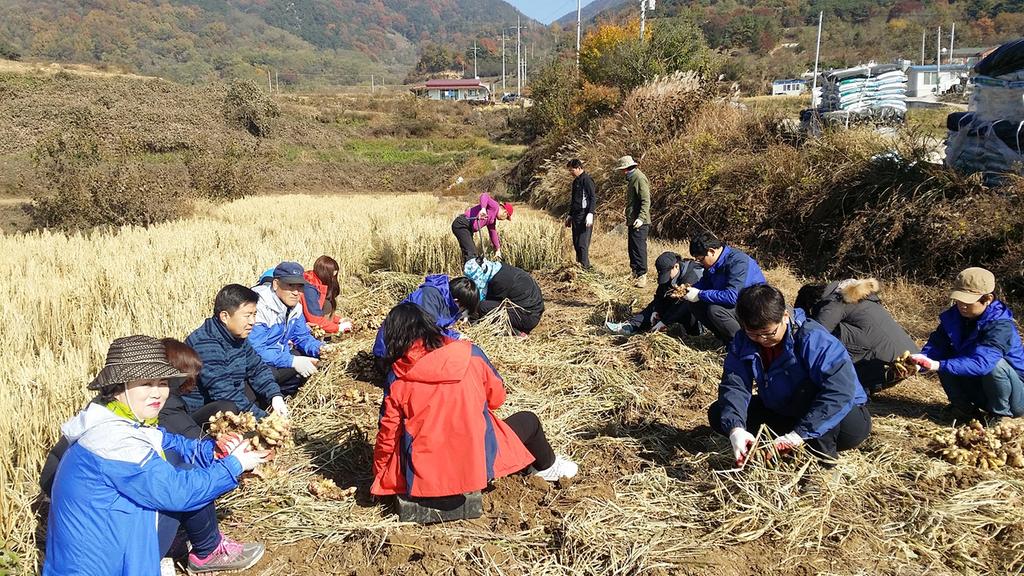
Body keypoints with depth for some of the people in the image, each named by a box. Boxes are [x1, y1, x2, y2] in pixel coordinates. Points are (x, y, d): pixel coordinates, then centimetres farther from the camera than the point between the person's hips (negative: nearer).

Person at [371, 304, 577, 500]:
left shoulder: (396, 378, -9)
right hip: (477, 465, -1)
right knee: (528, 420, 21)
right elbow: (497, 397, 2)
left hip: (422, 477, 2)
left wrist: (379, 477, 12)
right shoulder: (469, 353, -10)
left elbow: (387, 435, -4)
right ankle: (547, 466, 49)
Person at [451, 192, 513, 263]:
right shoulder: (495, 206, -5)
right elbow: (484, 196, -23)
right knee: (471, 254, -18)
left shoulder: (493, 219, 23)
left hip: (467, 228, 11)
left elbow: (493, 233, 34)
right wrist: (483, 209, -42)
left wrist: (497, 249, 40)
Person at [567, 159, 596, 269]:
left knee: (583, 243, -11)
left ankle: (584, 266, -10)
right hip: (576, 216, 10)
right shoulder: (576, 181, 19)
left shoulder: (587, 180, -9)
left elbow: (593, 198, -16)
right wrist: (570, 216, 27)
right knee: (576, 243, 9)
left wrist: (590, 214, -24)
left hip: (584, 217, -9)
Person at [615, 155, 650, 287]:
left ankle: (642, 277, -8)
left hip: (639, 223, -10)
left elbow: (646, 201, -20)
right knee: (632, 248, 15)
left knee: (639, 248, -10)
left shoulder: (640, 179, -13)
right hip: (632, 221, 10)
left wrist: (641, 218, -27)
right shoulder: (632, 178, 17)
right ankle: (635, 273, 25)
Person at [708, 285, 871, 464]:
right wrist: (735, 429, -39)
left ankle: (822, 451, -20)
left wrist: (798, 434, -43)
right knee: (718, 414, -9)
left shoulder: (812, 338, -29)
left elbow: (841, 389, -40)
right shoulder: (743, 342, -11)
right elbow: (734, 385, -19)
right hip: (784, 413, 6)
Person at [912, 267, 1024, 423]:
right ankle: (963, 407, 3)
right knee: (945, 359, -12)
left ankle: (1000, 413, -11)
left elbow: (981, 362, -42)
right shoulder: (953, 317, -7)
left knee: (995, 364, -35)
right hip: (978, 385, 6)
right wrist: (920, 361, -35)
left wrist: (938, 365, -50)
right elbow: (935, 346, -12)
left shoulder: (1001, 326, -29)